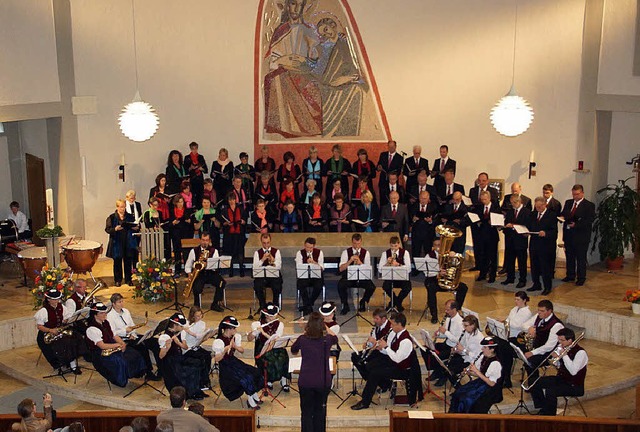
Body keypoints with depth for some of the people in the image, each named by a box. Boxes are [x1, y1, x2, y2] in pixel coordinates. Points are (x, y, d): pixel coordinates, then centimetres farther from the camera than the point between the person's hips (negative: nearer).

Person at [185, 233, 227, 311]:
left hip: (211, 273, 1)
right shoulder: (194, 251, 7)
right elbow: (187, 266, 10)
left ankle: (216, 304, -12)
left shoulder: (214, 251, 7)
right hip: (198, 274, -1)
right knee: (197, 288, -32)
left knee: (222, 282, -28)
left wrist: (207, 264, -24)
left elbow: (216, 265, -6)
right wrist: (190, 274, -8)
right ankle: (196, 306, -1)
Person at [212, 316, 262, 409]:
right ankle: (250, 398, -7)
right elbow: (217, 359, -19)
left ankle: (254, 395, 2)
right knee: (245, 377, -25)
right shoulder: (219, 341, -18)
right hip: (225, 366, -7)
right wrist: (224, 350, -35)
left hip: (233, 361, 7)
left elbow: (242, 351, 5)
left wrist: (235, 346, -15)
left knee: (255, 372, -12)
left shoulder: (236, 337, 3)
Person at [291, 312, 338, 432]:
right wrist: (325, 328, 27)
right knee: (320, 411, 18)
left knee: (306, 412, 12)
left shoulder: (302, 339, -9)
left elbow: (293, 351, 14)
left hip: (305, 381, -1)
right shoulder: (327, 340, -7)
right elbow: (335, 338, 19)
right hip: (323, 381, 1)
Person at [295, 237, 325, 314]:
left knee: (319, 286, -31)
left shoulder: (319, 252, 3)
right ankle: (308, 306, -13)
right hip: (304, 276, 0)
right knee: (301, 285, -32)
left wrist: (314, 262, -21)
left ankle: (306, 304, -7)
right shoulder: (299, 253, 2)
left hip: (316, 276, 0)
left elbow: (322, 268, -3)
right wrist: (307, 263, -25)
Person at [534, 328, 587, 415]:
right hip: (560, 378, 8)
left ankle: (549, 415, -10)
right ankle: (544, 410, 11)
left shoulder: (580, 352, -20)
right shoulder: (562, 347, 1)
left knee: (550, 392, -31)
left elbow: (573, 371, -31)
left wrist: (565, 355, -25)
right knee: (535, 383, 0)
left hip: (574, 385, -8)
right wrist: (555, 356, -10)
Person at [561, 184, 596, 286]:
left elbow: (589, 220, -15)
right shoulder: (568, 203, 12)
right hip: (568, 234, 6)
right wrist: (561, 217, -9)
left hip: (581, 236, -5)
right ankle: (570, 275, 27)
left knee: (581, 258, 3)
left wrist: (576, 224, -24)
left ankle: (581, 278, 13)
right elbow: (563, 214, 15)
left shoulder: (589, 205, -7)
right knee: (569, 257, 14)